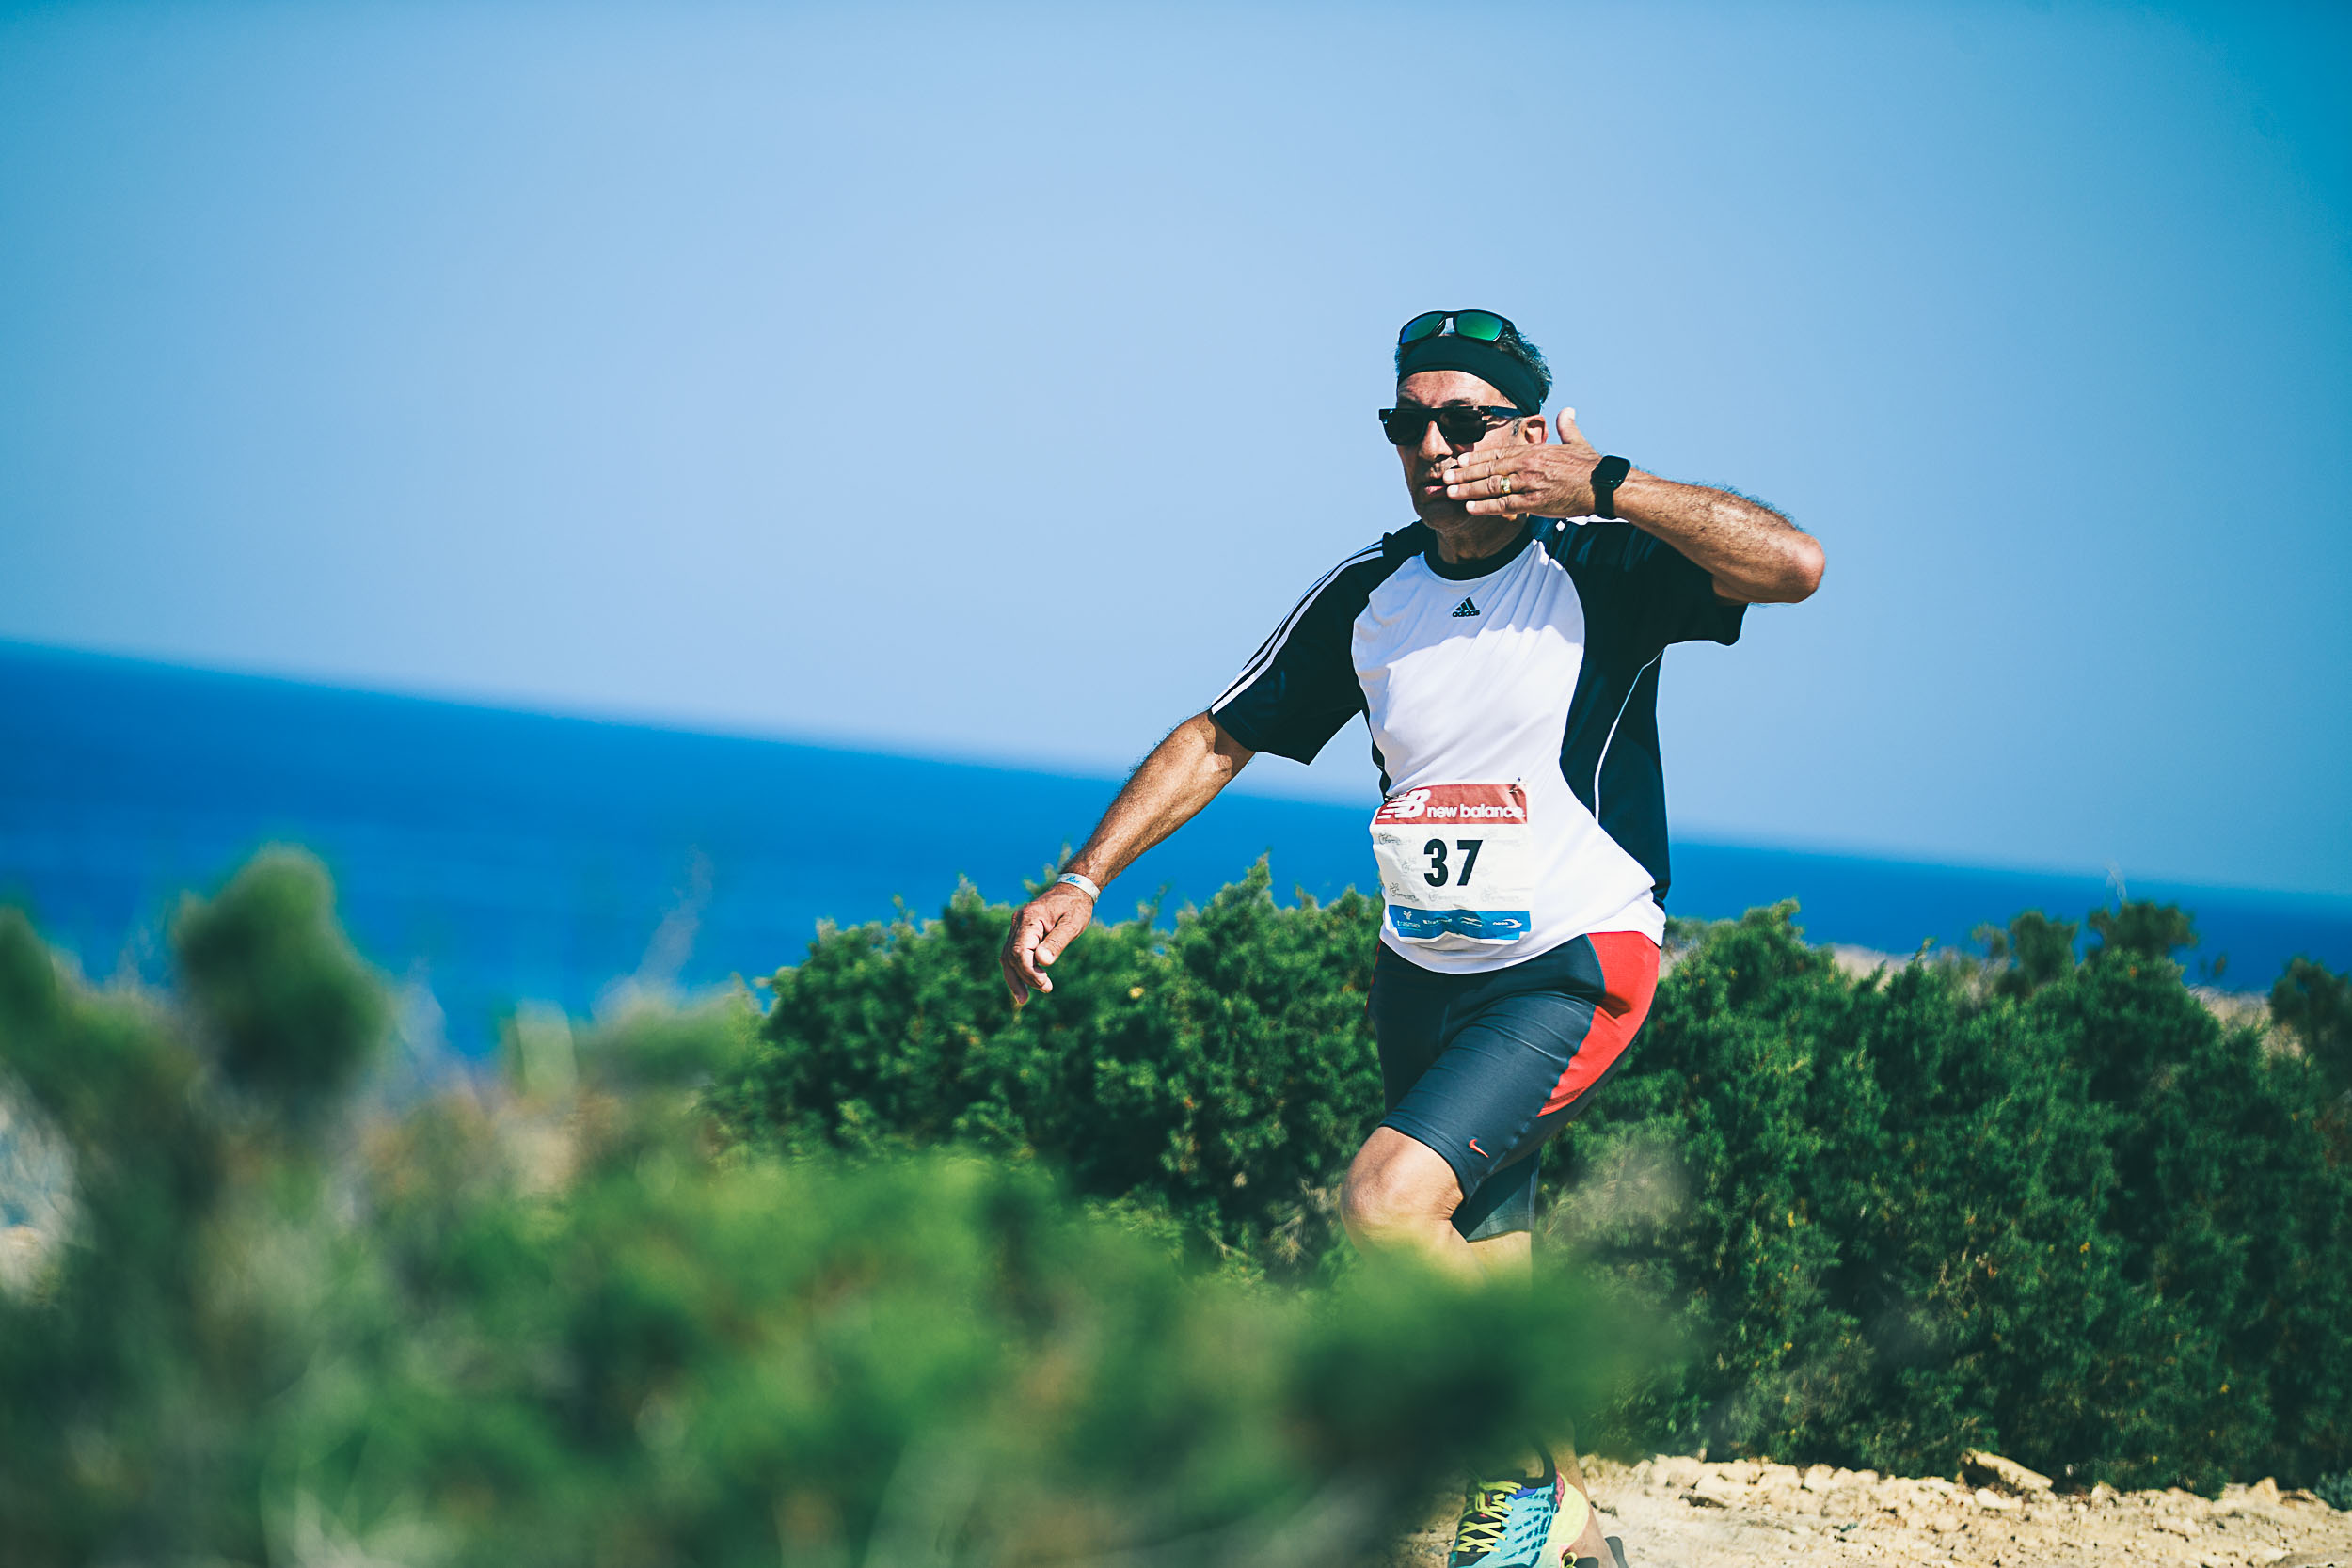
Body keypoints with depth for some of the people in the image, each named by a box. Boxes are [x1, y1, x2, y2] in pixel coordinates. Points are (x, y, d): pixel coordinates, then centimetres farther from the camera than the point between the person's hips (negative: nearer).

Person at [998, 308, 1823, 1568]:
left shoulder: (1602, 567, -11)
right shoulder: (1366, 597, 3)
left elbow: (1794, 564, -26)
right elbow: (1217, 740, 9)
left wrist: (1602, 487, -27)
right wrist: (1083, 880, 0)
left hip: (1572, 973, -6)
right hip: (1423, 980, 6)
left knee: (1387, 1205, -24)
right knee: (1479, 1285, 13)